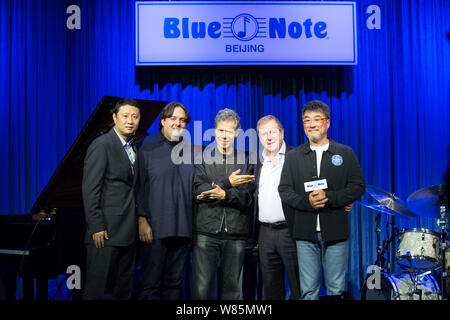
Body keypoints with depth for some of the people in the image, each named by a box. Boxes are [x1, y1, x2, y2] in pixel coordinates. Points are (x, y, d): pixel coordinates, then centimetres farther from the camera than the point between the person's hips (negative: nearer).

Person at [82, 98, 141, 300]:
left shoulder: (133, 148, 16)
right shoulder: (101, 145, -10)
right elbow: (90, 190, -14)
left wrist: (140, 221, 10)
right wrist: (96, 227, -19)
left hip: (127, 230, 8)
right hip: (106, 230, -8)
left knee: (123, 288, 14)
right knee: (98, 287, -1)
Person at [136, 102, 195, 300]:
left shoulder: (190, 150, 13)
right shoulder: (148, 147, 0)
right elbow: (139, 186, -4)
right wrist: (142, 220, -10)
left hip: (183, 229, 5)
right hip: (155, 229, -4)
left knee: (174, 283, 12)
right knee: (151, 284, -1)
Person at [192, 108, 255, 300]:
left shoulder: (245, 161, 10)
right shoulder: (202, 157, 9)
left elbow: (247, 198, -1)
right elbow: (198, 190, -5)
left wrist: (225, 195, -17)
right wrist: (227, 183, -11)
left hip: (235, 233, 1)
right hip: (206, 231, -1)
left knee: (232, 287, 5)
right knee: (202, 286, -4)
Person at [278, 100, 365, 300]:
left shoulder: (345, 154, 8)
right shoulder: (293, 156, 11)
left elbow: (358, 186, 1)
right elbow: (284, 189, 5)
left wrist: (329, 197, -14)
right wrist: (306, 201, -14)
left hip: (335, 231, -1)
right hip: (305, 232, 1)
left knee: (336, 289, 4)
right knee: (308, 290, 4)